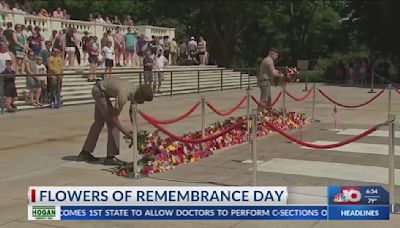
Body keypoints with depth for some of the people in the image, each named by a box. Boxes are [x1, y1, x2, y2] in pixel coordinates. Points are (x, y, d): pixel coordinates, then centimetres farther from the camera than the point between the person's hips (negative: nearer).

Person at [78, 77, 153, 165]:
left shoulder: (135, 91, -12)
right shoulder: (123, 95, -36)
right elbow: (114, 118, -32)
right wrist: (126, 133, -30)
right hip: (99, 91, -10)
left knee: (99, 122, 18)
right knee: (112, 122, -12)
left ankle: (85, 153, 30)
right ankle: (110, 157, -9)